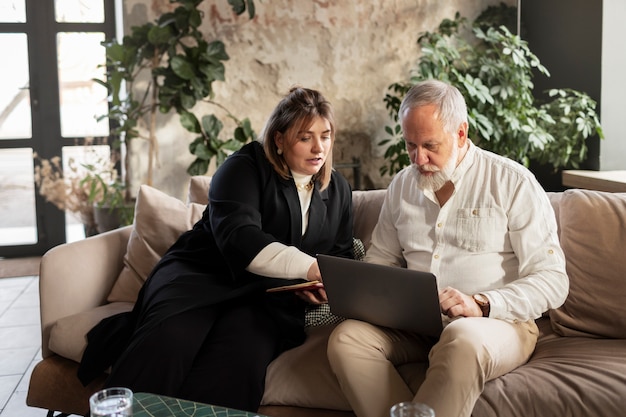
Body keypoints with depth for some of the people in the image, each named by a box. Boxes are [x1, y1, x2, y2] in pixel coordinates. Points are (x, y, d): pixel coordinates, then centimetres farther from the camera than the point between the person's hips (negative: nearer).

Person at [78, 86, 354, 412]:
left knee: (240, 359, -33)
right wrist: (310, 267, -30)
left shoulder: (338, 189, 15)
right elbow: (239, 239, -19)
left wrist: (323, 283, -4)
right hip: (201, 275, -2)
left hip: (266, 295, 3)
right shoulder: (245, 168, -3)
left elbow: (341, 256, 21)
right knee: (167, 344, -36)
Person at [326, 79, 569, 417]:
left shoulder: (513, 182, -2)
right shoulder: (401, 185, 14)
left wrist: (481, 305, -21)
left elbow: (552, 280, -6)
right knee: (346, 338, -24)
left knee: (462, 341, -39)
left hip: (497, 322, -4)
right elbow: (381, 259, 24)